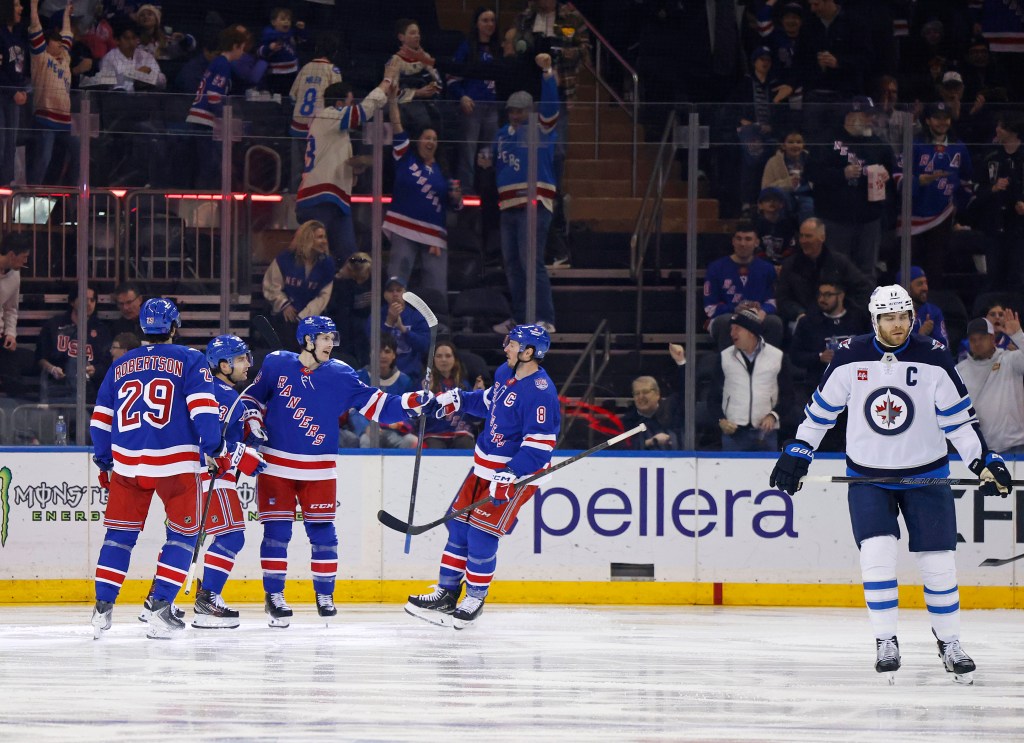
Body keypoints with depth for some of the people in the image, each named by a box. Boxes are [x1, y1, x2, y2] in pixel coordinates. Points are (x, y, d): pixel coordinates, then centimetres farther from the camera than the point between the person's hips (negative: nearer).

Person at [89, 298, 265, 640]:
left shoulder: (121, 366, 12)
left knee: (120, 533, 12)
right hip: (176, 463, -4)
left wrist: (104, 464, 24)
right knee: (183, 533, 8)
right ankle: (160, 609, -2)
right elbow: (202, 408, -11)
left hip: (127, 462, 4)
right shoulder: (189, 360, 0)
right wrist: (218, 452, -5)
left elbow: (100, 419, 14)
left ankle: (102, 608, 6)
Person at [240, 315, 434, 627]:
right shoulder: (277, 364, -2)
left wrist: (411, 403, -18)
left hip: (318, 470, 1)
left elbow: (375, 405, -5)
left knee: (322, 531, 2)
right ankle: (274, 596, 5)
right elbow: (253, 395, 11)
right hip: (275, 464, -1)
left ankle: (325, 594, 15)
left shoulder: (340, 376, -1)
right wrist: (252, 421, -6)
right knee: (277, 531, -4)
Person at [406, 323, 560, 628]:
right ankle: (447, 592, 20)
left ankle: (475, 599, 4)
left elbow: (540, 443, -27)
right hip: (485, 466, 9)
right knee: (459, 525, 10)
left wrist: (511, 476, -31)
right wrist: (458, 400, 13)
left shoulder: (540, 392, -24)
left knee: (481, 534, -11)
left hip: (518, 472, -9)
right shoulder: (505, 372, 5)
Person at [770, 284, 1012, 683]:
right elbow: (821, 408, 4)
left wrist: (985, 463, -13)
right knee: (877, 552, -15)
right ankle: (885, 642, -4)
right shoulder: (850, 357, -8)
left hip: (926, 474, 0)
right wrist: (796, 455, 1)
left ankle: (949, 642, 15)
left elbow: (959, 418, -5)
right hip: (868, 476, 0)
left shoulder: (933, 359, -10)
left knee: (937, 561, -1)